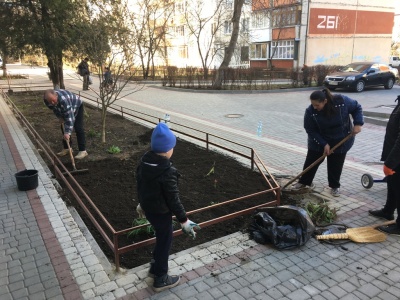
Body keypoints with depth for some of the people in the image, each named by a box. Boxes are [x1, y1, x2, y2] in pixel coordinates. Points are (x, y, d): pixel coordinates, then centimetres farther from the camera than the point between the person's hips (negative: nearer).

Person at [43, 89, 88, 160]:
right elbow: (54, 109, 0)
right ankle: (67, 148, 16)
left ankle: (83, 150, -11)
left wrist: (67, 133, -48)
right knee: (63, 127, 4)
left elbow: (69, 117, -46)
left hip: (77, 106, -7)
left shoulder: (64, 100, -45)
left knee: (78, 128, -14)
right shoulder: (47, 99, -24)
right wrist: (60, 117, -6)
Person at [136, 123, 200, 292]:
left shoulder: (143, 162, -5)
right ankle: (161, 279, 29)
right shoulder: (168, 172, -29)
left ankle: (155, 266, 44)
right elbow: (173, 199, -24)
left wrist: (141, 203, 25)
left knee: (162, 237, 27)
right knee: (164, 242, 12)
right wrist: (184, 220, -13)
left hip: (148, 208, 8)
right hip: (161, 212, -8)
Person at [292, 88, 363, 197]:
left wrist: (358, 123, -20)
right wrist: (324, 144, -23)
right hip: (318, 141, 0)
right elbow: (311, 130, -18)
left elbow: (357, 108, -7)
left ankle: (335, 186, 27)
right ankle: (304, 182, 26)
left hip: (341, 140, 0)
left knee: (336, 164, 8)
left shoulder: (342, 101, -26)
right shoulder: (310, 111, -26)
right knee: (311, 161, 7)